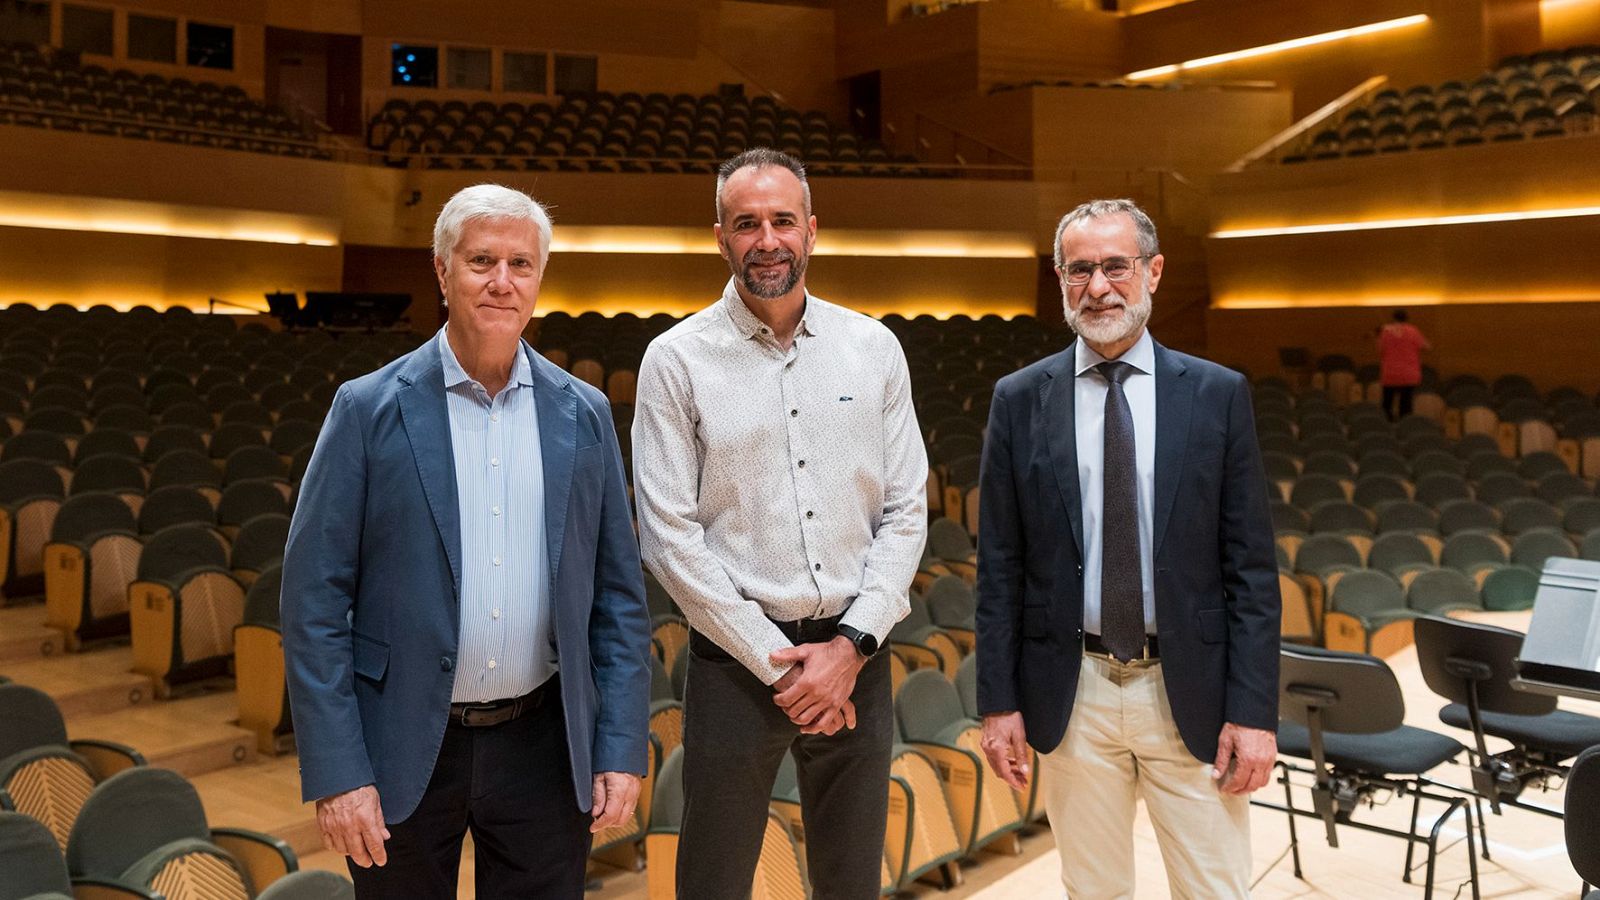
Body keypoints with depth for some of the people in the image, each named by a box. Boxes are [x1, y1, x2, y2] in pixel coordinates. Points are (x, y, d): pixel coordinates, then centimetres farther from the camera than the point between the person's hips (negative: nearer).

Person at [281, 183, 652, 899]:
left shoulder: (584, 415, 2)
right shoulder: (369, 409, -5)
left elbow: (618, 595, 4)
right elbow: (314, 599, -6)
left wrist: (622, 751, -1)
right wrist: (335, 774, -11)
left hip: (545, 747, 2)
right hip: (405, 754, -2)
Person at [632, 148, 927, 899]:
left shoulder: (874, 349, 4)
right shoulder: (677, 359, -4)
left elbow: (906, 510, 3)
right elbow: (670, 536, -7)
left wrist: (850, 645, -7)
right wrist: (776, 663, -9)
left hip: (855, 654, 3)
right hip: (736, 660, -2)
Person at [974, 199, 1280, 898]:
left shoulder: (1218, 394, 0)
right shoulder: (1019, 400, 1)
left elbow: (1251, 566, -1)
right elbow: (999, 567, 2)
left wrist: (1254, 710, -6)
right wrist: (998, 701, -1)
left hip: (1190, 692, 0)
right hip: (1073, 696, 1)